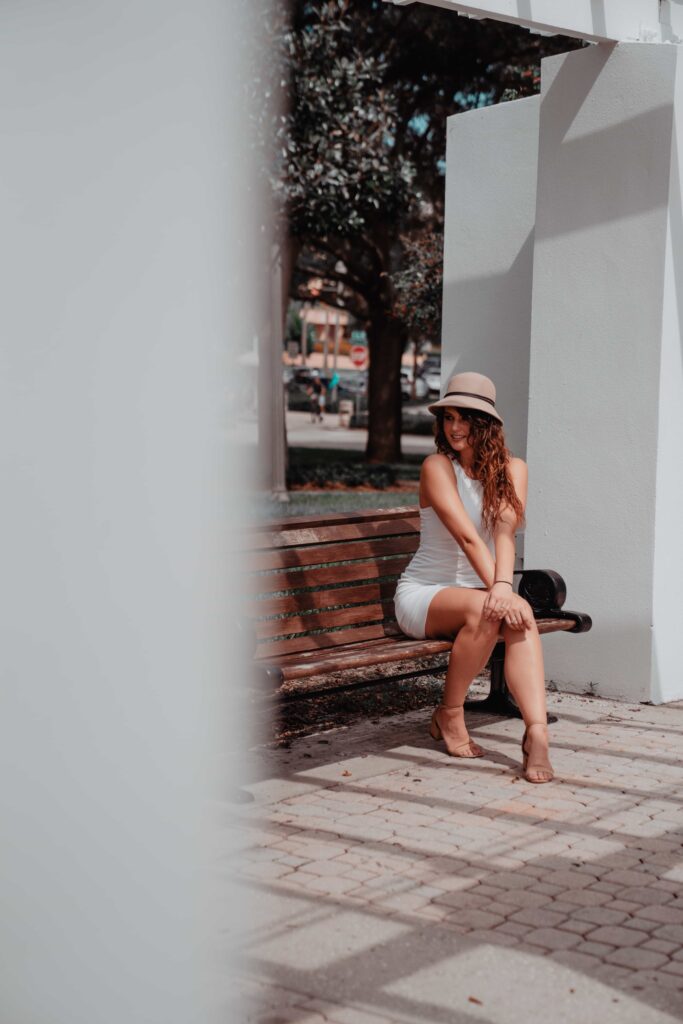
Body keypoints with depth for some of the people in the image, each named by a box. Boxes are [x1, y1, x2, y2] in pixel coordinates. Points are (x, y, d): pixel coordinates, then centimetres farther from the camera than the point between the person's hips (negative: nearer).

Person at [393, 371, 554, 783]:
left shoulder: (512, 468, 0)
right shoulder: (437, 466, -11)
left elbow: (505, 528, -18)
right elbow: (467, 536, -24)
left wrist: (504, 586, -36)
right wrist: (495, 590, -37)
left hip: (478, 592, 3)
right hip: (423, 594, -3)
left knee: (520, 616, -31)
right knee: (484, 610, -35)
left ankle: (537, 733, -42)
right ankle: (449, 714, -14)